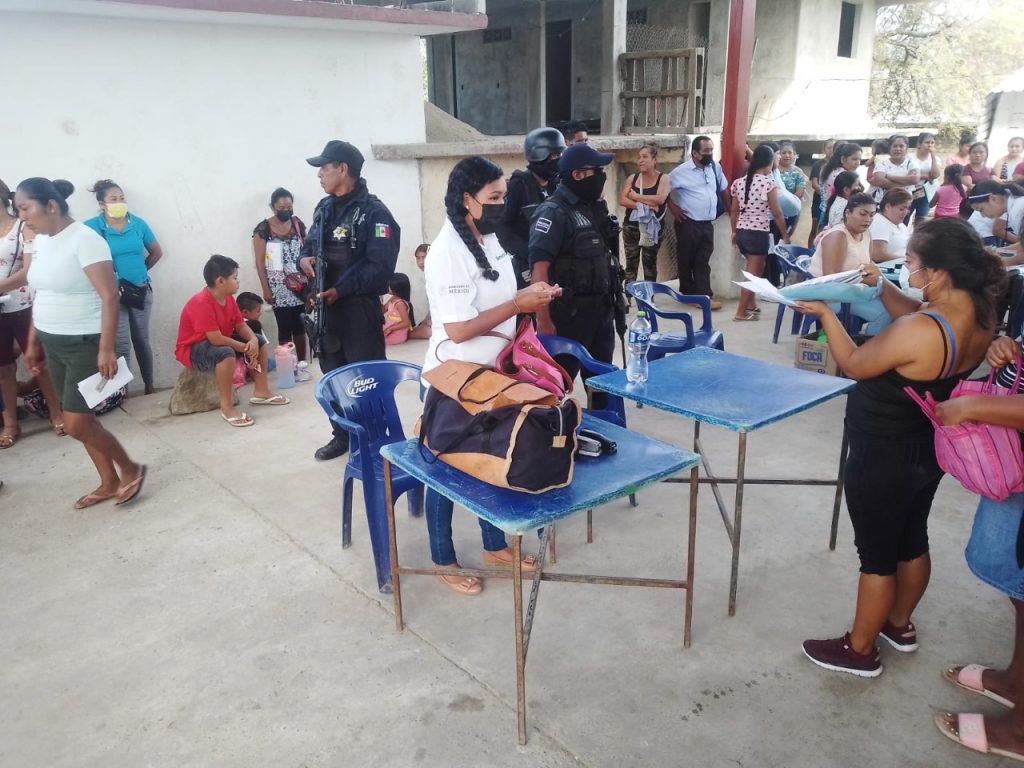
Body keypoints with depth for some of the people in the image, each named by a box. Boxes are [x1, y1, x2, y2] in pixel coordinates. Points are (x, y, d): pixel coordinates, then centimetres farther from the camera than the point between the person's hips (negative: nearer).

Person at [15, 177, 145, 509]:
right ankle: (110, 482, 24)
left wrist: (106, 349, -26)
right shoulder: (41, 241, 8)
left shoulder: (84, 239, -17)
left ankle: (130, 469, 13)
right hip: (53, 344, 8)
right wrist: (33, 343, 18)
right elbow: (40, 296, 16)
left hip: (85, 344, -8)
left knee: (76, 424, -7)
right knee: (80, 419, 12)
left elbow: (109, 296, -22)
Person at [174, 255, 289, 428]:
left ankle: (261, 391, 11)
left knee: (260, 342, 7)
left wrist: (253, 341, -19)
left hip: (220, 342, 10)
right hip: (192, 350, -10)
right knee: (226, 353, -40)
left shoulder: (228, 298, -1)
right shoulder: (201, 303, -30)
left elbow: (241, 325, 3)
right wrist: (245, 348, -23)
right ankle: (227, 407, -29)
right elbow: (216, 339, -33)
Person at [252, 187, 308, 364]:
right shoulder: (263, 229, -5)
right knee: (285, 328, -2)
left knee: (300, 325, 7)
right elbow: (260, 262, -5)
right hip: (279, 288, -3)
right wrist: (266, 289, -8)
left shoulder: (298, 223, 5)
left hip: (299, 284, 3)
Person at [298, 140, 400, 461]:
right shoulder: (324, 208, 13)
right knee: (333, 374, 16)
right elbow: (310, 244, 23)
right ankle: (343, 435, 30)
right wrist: (305, 258, -1)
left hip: (360, 308, -8)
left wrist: (341, 290, -22)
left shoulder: (373, 212, -12)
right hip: (327, 305, 8)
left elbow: (381, 266, -20)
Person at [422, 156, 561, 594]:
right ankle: (444, 561, 25)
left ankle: (494, 546, 38)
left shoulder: (490, 240, 5)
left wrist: (528, 295, -2)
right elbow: (458, 328, -27)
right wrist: (520, 304, -24)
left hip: (491, 375, 9)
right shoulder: (448, 252, -22)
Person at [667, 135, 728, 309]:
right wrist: (672, 207, -8)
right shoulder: (682, 171, -10)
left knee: (703, 261, 4)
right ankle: (687, 293, 20)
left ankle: (703, 295, 4)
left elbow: (723, 188, 18)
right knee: (686, 259, 7)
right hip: (688, 223, -4)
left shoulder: (715, 167, 6)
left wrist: (727, 208, 15)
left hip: (708, 223, 5)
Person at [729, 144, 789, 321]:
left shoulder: (740, 182, 5)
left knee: (754, 269, 24)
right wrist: (785, 235, 4)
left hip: (741, 231, 6)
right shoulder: (769, 182, -11)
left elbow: (734, 210, 9)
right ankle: (741, 312, 3)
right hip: (758, 233, -6)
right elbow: (777, 213, -8)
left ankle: (750, 304, 29)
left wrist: (734, 232, 22)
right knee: (753, 273, 3)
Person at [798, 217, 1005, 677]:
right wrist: (882, 287, 3)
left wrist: (825, 313, -8)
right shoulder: (981, 315, -7)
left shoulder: (916, 333, -33)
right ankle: (899, 625, 45)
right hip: (930, 450, 9)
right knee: (912, 540, 24)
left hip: (884, 459, -8)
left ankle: (860, 650, 27)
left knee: (876, 555, 8)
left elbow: (854, 365, -17)